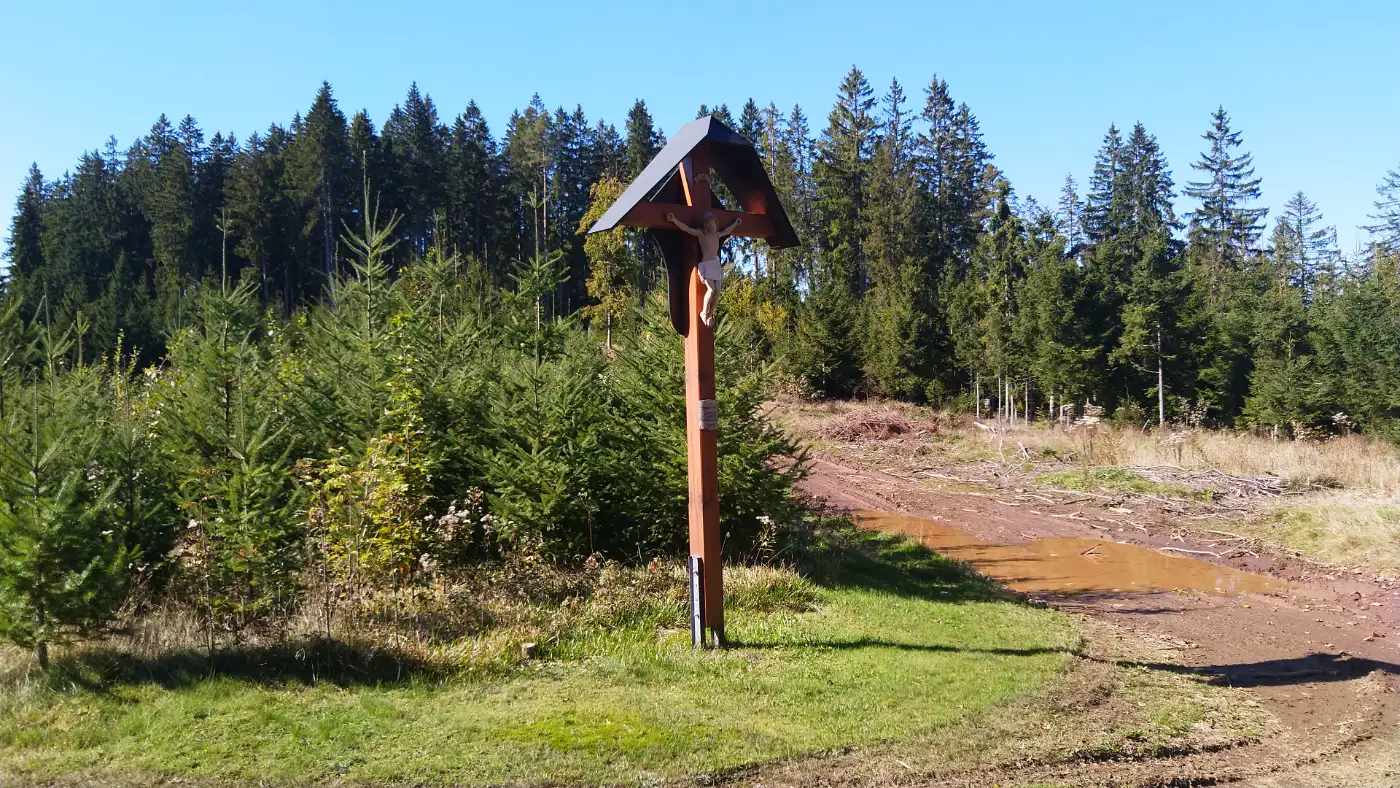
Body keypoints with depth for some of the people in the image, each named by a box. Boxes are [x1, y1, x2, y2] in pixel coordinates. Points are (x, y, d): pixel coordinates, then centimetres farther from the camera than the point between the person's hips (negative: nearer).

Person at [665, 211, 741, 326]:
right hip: (706, 264, -6)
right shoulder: (701, 233, -5)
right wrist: (674, 220, -27)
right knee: (711, 289, -19)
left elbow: (726, 231, 35)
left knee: (717, 291, -2)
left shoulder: (717, 234, 14)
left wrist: (735, 223, 47)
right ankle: (704, 313, -4)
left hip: (716, 264, 6)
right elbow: (686, 228, -15)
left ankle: (711, 314, 10)